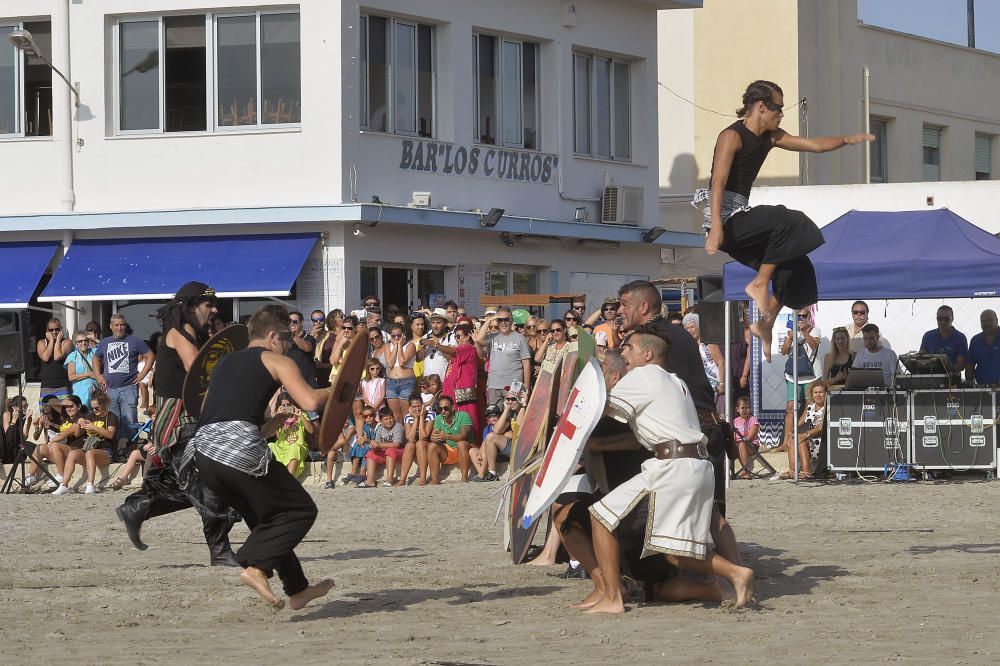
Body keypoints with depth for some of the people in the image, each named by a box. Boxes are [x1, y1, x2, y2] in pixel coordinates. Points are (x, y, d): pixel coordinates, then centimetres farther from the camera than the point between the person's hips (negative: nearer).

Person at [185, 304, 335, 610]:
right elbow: (310, 402, -8)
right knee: (301, 510, 6)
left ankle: (297, 590, 24)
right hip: (240, 448, -7)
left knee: (268, 520, 23)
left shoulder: (226, 362, 28)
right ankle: (256, 566, -14)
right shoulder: (277, 361, 7)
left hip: (203, 450, 7)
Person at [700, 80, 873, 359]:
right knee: (785, 221, -28)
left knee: (796, 266, 4)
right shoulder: (732, 136, -12)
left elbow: (814, 144, 20)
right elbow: (718, 183, -23)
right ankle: (759, 284, -20)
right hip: (725, 220, -10)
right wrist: (716, 228, -34)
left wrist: (847, 140, 4)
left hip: (741, 222, 10)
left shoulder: (769, 137, 15)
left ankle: (765, 325, 11)